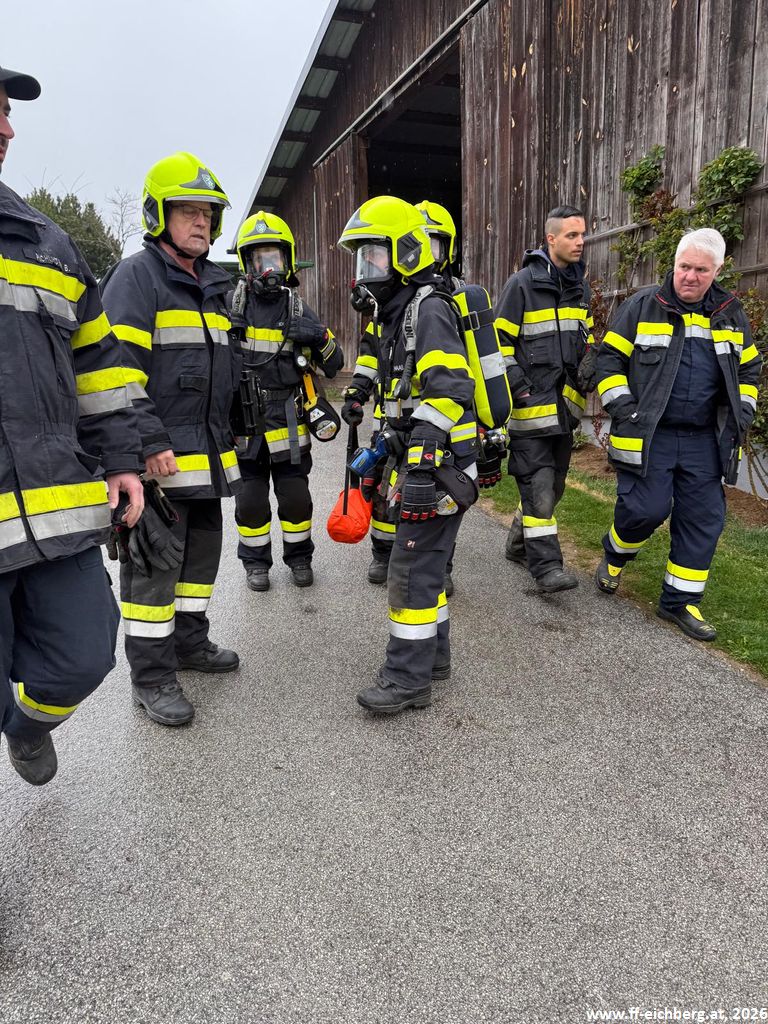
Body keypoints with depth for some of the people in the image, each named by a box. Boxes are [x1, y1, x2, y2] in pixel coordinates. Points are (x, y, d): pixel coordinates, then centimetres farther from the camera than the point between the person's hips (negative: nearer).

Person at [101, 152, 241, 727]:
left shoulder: (214, 286, 18)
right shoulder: (136, 276, -8)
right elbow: (118, 367, -17)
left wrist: (227, 434, 22)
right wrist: (150, 442, -23)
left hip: (208, 452, 9)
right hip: (160, 454, -8)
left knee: (202, 549, 16)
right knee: (153, 560, -2)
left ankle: (189, 641, 33)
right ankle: (152, 674, 8)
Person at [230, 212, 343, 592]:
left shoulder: (298, 310, 3)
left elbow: (334, 365, 4)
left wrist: (319, 338, -15)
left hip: (287, 420, 1)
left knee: (295, 495, 7)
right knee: (251, 498, 8)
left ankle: (299, 556, 27)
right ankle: (255, 561, 26)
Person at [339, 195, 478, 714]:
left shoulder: (428, 311, -14)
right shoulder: (396, 312, 18)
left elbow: (447, 392, -24)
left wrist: (420, 470, -28)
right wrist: (384, 453, 26)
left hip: (439, 463, -10)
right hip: (418, 460, 10)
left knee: (413, 569, -6)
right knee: (425, 560, 16)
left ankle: (408, 680, 4)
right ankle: (432, 654, 30)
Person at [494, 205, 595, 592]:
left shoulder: (579, 285, 14)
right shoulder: (523, 283, -8)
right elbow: (498, 340, -8)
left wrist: (588, 370, 7)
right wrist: (516, 385, -15)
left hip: (565, 402, 8)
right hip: (531, 403, -7)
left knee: (553, 484, 14)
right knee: (538, 483, -9)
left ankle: (519, 544, 31)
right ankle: (546, 566, -6)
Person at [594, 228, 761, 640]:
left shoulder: (731, 314, 12)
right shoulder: (643, 306, -1)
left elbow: (748, 369, 22)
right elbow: (609, 359, -1)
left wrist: (741, 416, 10)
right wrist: (624, 409, -10)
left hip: (703, 441, 5)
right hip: (647, 436, -4)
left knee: (703, 518, 3)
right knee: (645, 509, -11)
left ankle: (680, 601, 16)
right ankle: (614, 556, 23)